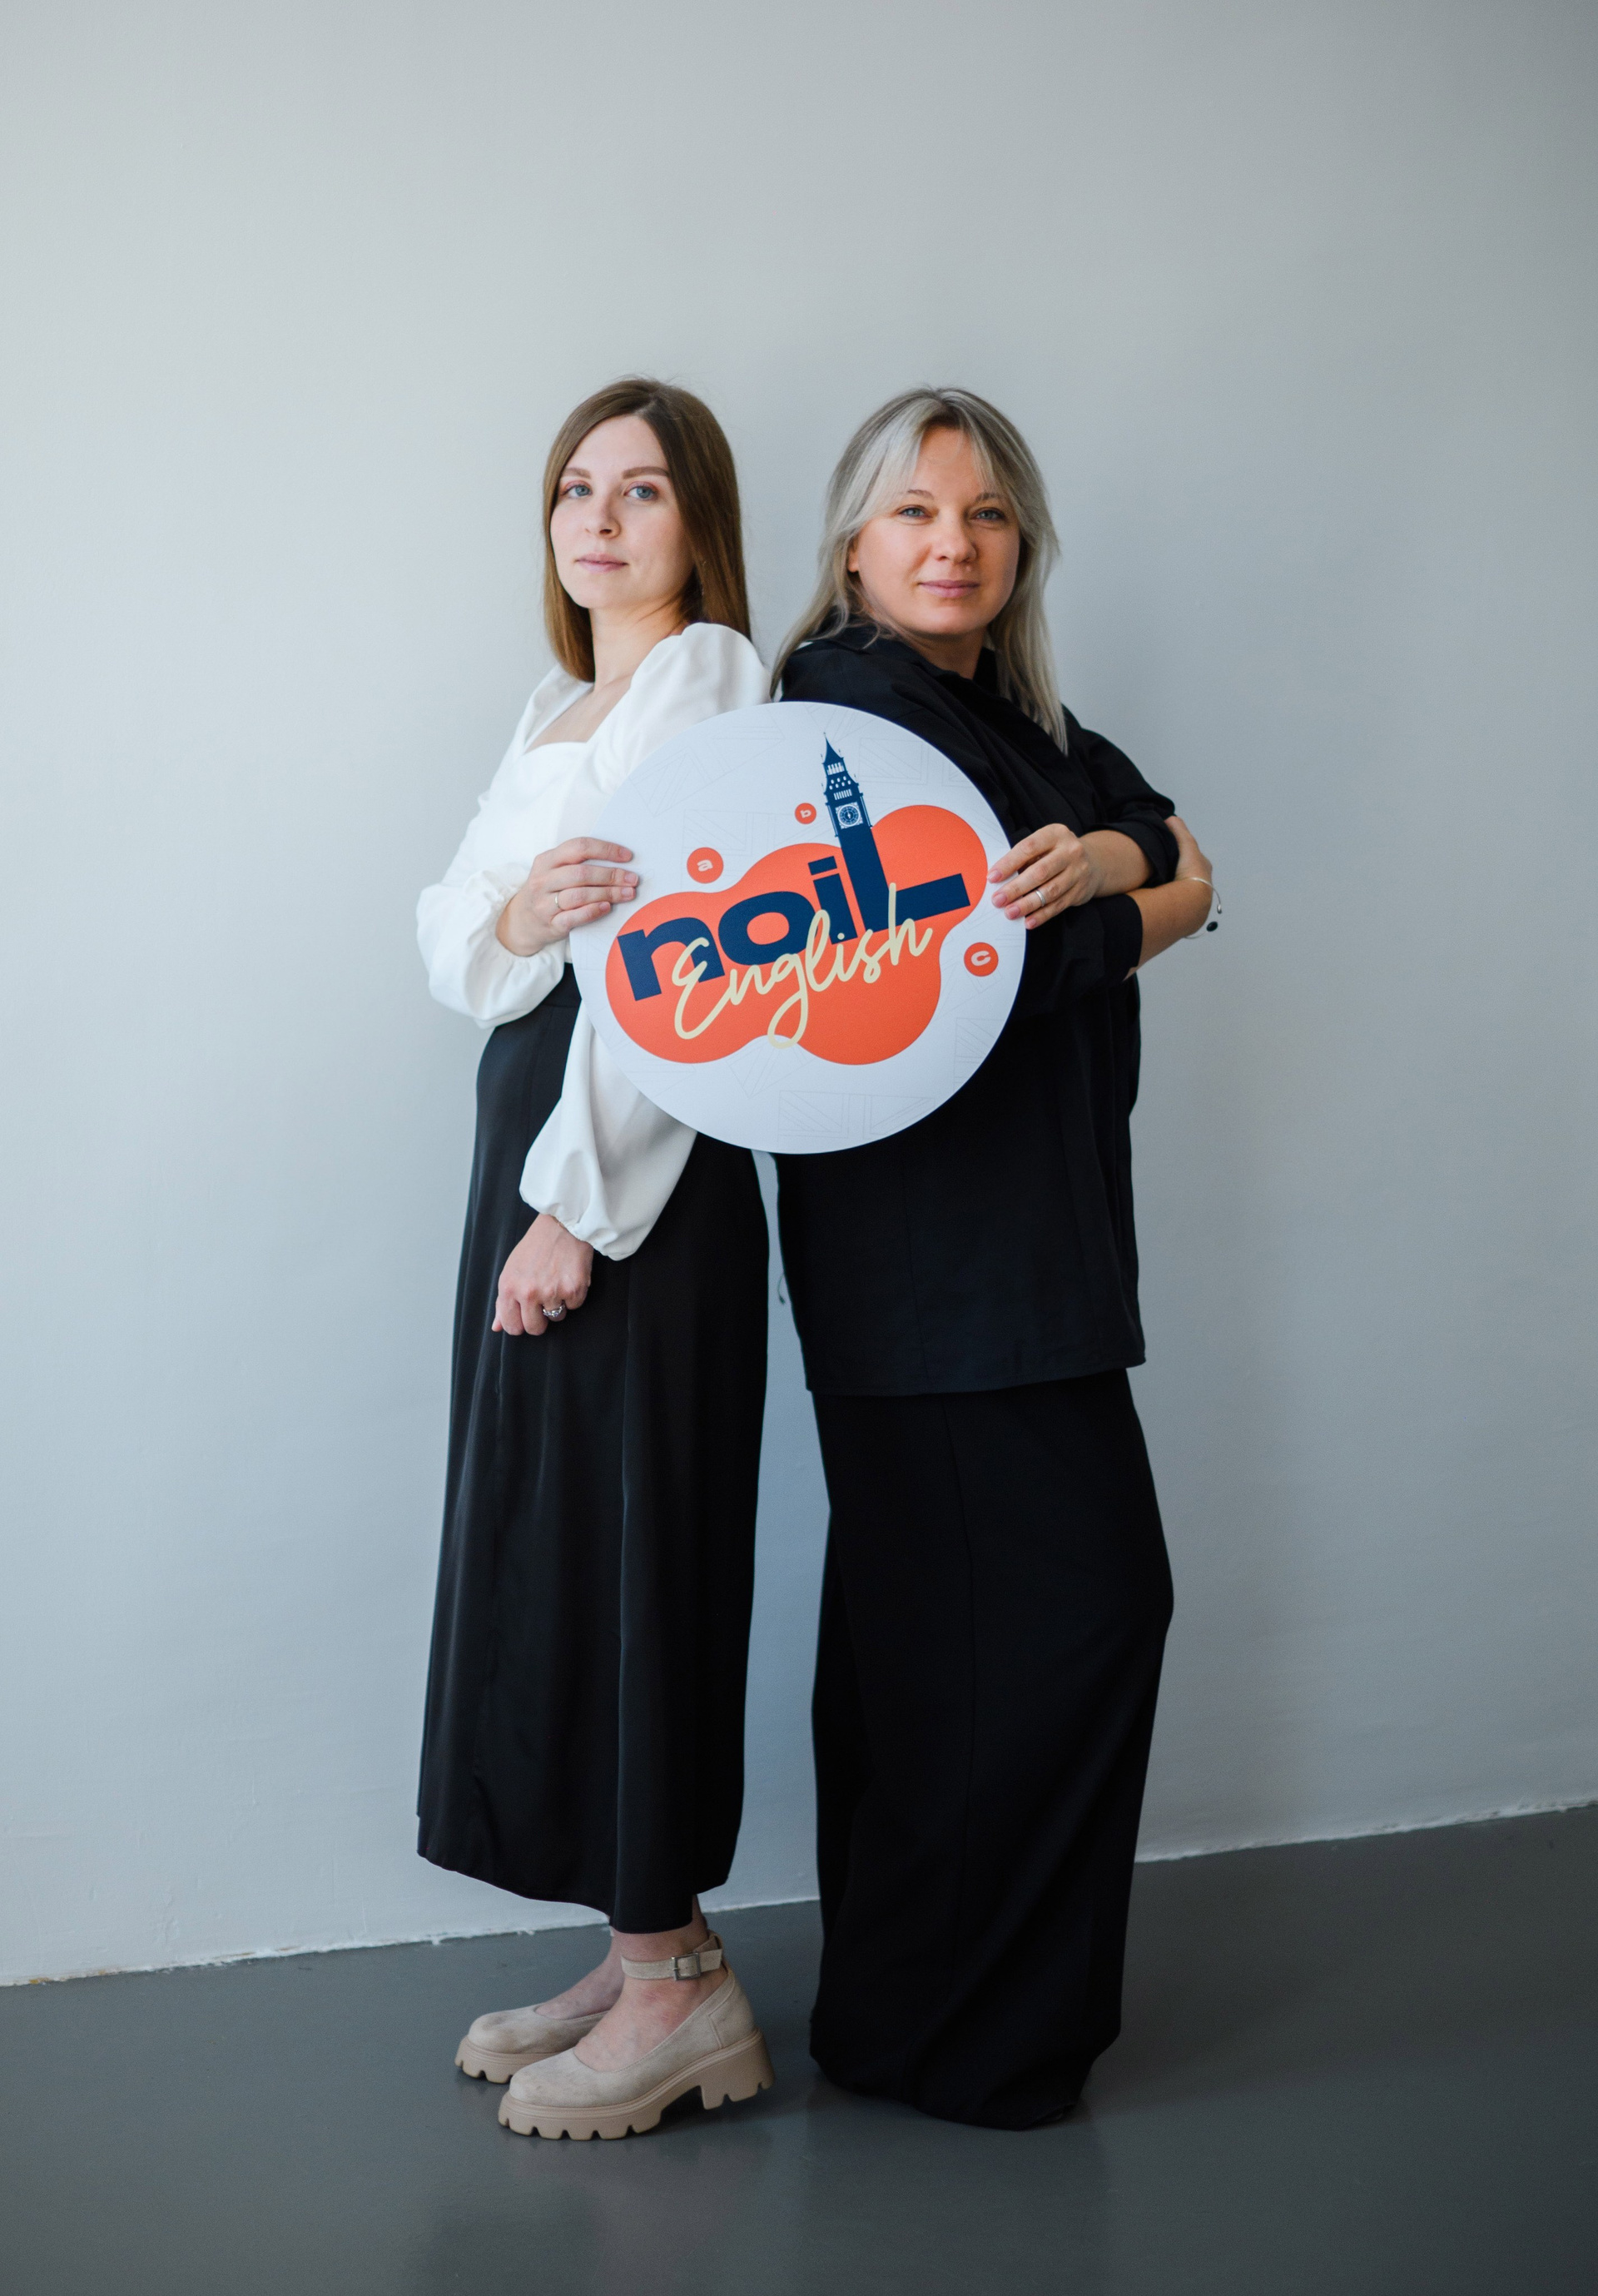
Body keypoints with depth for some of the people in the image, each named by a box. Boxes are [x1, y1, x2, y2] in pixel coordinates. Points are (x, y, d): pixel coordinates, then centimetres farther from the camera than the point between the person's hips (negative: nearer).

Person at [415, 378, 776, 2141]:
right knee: (543, 1539, 10)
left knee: (630, 1537, -5)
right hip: (529, 1138, 9)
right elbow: (443, 939, 11)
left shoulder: (710, 677, -7)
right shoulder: (552, 712, 20)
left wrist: (581, 1200, -20)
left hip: (645, 1170, -9)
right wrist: (512, 908, -13)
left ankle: (679, 1989, 6)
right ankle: (646, 1951, 20)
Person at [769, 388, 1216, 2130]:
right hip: (936, 1227, -9)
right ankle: (954, 2029, 6)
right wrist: (1130, 890, -1)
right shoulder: (855, 697, -9)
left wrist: (1108, 860, -15)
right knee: (1078, 1592, -7)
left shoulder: (1016, 720, 18)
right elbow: (988, 952, -17)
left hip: (1026, 1235, 9)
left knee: (941, 1606, 13)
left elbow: (1184, 872, 5)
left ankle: (910, 1999, 24)